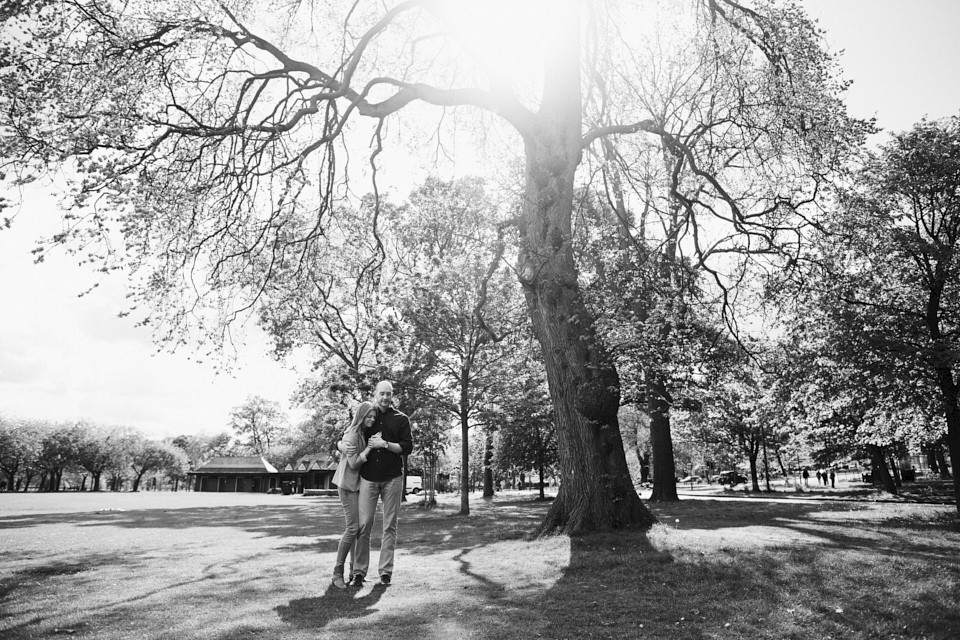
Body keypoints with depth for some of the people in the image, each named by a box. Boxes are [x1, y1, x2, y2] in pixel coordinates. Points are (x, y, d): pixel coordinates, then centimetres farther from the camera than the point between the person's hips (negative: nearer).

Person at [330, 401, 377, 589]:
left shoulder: (364, 433, 10)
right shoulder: (352, 435, -16)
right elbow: (353, 464, -20)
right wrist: (370, 447, -22)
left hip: (359, 484, 8)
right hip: (348, 484, -8)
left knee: (359, 527, 7)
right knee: (353, 528, -11)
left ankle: (354, 569, 15)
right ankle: (337, 572, -2)